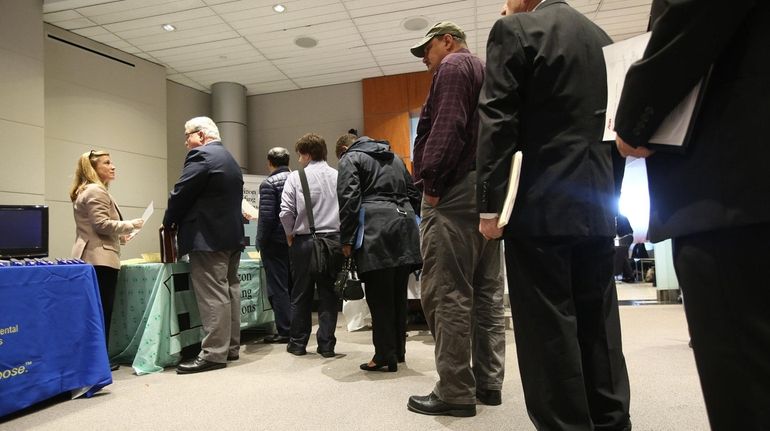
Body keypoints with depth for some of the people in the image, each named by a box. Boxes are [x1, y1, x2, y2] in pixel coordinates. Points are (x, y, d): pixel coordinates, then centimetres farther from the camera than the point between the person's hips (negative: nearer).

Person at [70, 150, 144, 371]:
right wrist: (131, 225, -10)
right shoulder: (95, 191, -11)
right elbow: (102, 224, -20)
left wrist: (118, 236, 21)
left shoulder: (85, 191, 24)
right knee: (102, 311, -7)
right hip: (100, 258, -11)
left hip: (90, 257, 11)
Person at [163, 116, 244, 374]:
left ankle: (213, 354, -4)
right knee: (229, 291, 11)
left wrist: (169, 222, 6)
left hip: (208, 237, -10)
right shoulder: (230, 160, 20)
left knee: (212, 296, -8)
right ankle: (231, 347, 19)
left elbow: (181, 193, -11)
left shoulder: (201, 156, -9)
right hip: (232, 235, 10)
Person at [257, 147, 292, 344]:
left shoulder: (269, 184, -11)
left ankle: (284, 331, 5)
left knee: (278, 288, 1)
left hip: (276, 242, -6)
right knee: (293, 286, 15)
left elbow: (266, 216, -17)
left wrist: (261, 241, -6)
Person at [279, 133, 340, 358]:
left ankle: (298, 343, 20)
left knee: (301, 295, 10)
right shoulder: (338, 177, 1)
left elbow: (286, 211, -7)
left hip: (304, 241, -1)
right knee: (328, 295, 8)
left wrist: (290, 235, 8)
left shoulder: (296, 177, -4)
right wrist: (341, 234, 11)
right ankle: (326, 344, 11)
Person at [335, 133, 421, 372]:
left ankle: (385, 357, 3)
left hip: (376, 231, -6)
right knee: (398, 294, 13)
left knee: (379, 298, -1)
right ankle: (398, 350, 23)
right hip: (405, 225, 7)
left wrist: (347, 240, -6)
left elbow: (349, 199, -7)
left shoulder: (350, 158, 7)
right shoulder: (394, 157, 27)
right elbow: (413, 193, 24)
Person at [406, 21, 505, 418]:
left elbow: (447, 129, -16)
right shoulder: (487, 72, 29)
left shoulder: (452, 67, 1)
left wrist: (431, 183, -14)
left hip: (454, 193, -10)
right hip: (488, 192, 10)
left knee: (446, 294, -9)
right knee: (487, 293, 9)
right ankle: (488, 382, 16)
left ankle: (455, 392, -5)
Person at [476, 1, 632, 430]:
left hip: (540, 205, -7)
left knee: (549, 325, -1)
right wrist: (607, 193, 20)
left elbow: (498, 122, -11)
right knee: (597, 321, 13)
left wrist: (491, 203, -10)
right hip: (597, 205, 7)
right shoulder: (601, 38, 19)